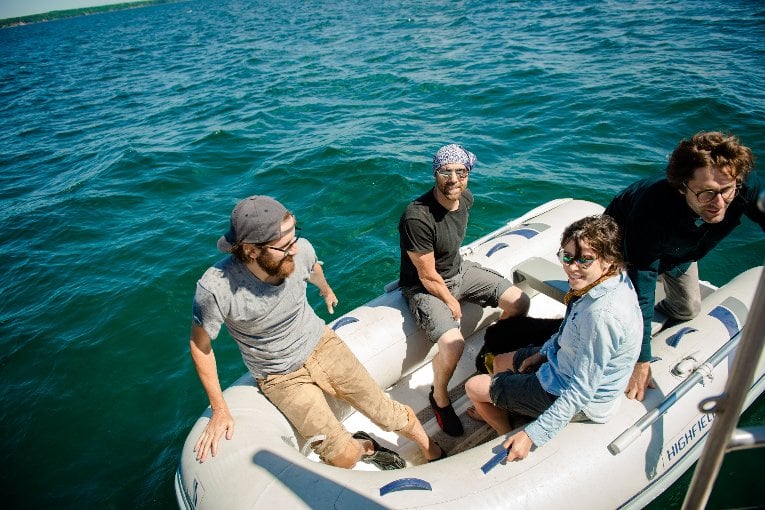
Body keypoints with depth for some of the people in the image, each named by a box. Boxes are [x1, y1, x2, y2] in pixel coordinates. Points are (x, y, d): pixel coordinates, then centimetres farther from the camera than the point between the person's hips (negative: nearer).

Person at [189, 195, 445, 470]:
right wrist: (219, 411, -7)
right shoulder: (215, 289, -31)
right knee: (344, 458, -11)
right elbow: (200, 345, -12)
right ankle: (366, 446, 24)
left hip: (321, 344, 3)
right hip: (281, 378, -2)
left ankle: (435, 455, 31)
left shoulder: (301, 250, -21)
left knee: (388, 413, 3)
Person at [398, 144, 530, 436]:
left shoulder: (465, 198, -7)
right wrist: (452, 303, -9)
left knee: (520, 303, 0)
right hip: (424, 288, -7)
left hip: (459, 270, 8)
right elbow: (428, 276, -22)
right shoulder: (417, 218, -32)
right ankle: (439, 398, 4)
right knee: (453, 344, -29)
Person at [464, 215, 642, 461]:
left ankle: (510, 436, 31)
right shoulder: (614, 279, -10)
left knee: (474, 386, 4)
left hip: (581, 403, -9)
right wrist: (542, 352, 13)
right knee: (500, 362, 25)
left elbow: (582, 390, -31)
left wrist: (533, 435, -28)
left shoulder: (602, 314, -38)